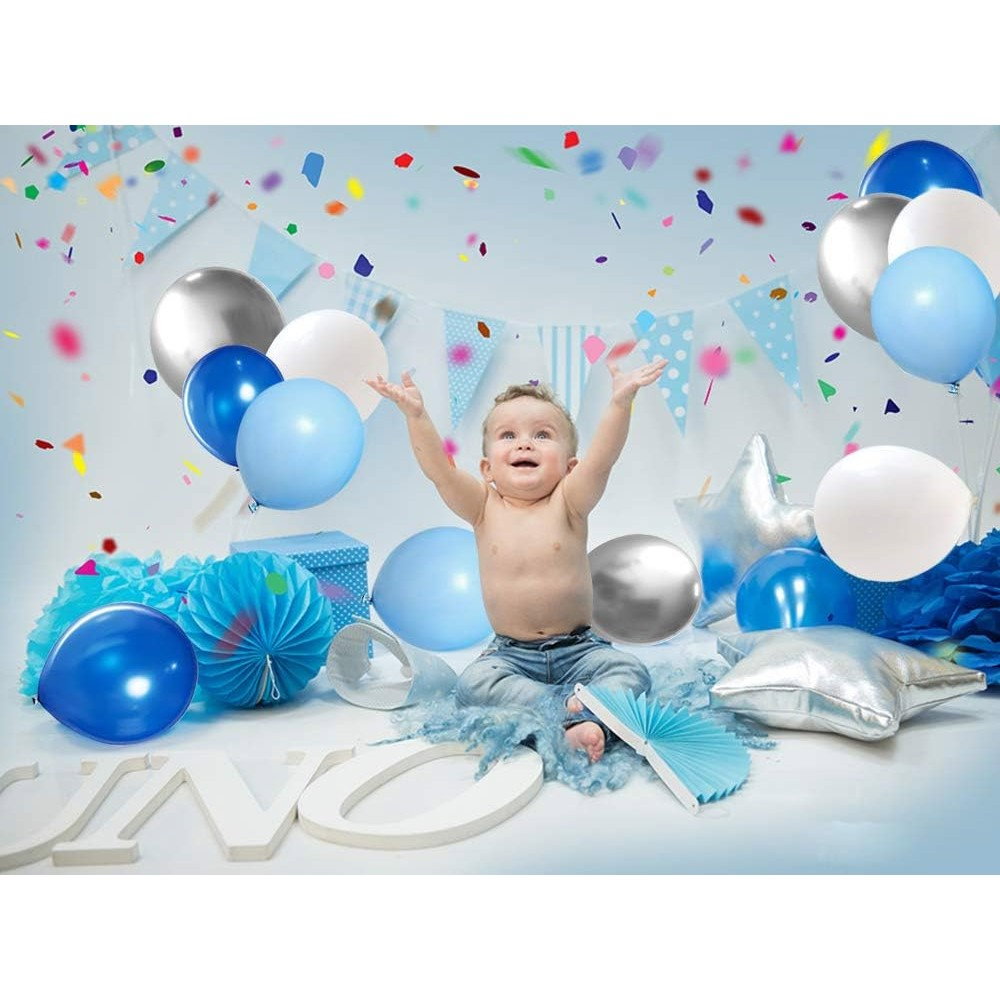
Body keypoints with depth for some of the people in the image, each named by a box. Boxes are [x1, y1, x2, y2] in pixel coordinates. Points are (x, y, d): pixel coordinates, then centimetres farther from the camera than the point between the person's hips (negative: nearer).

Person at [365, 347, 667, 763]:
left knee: (629, 669, -22)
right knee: (472, 683, -26)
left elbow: (602, 457, -23)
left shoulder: (567, 503, -5)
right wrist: (415, 414, -30)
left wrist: (620, 402, -38)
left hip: (577, 647, 0)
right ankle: (567, 703, -26)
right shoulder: (484, 508, -1)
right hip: (510, 653, 1)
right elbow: (437, 469, -16)